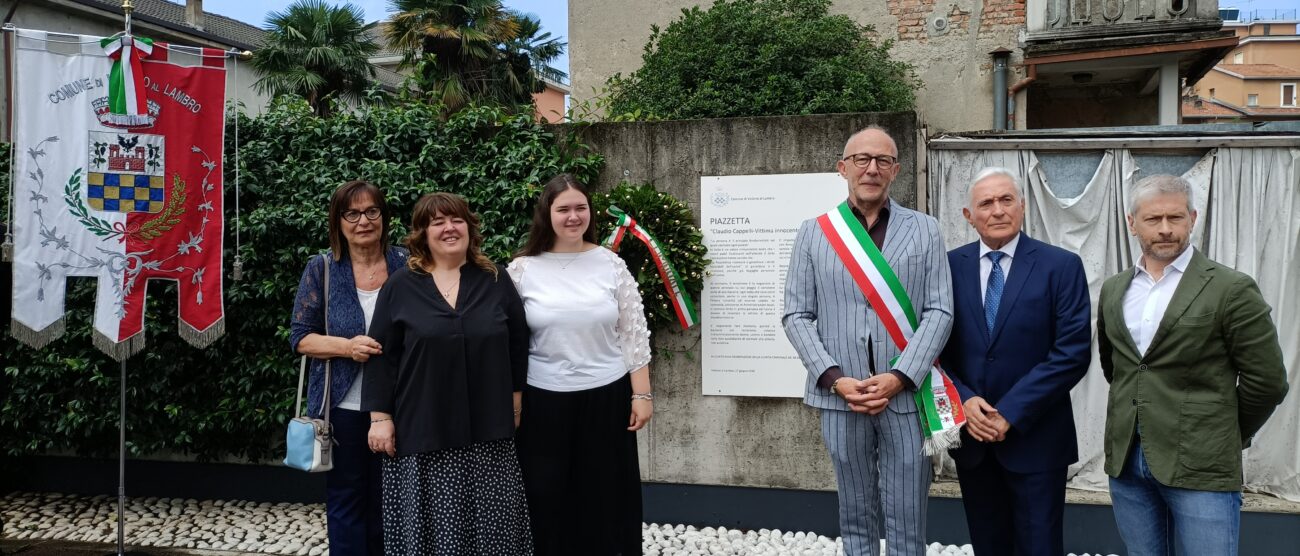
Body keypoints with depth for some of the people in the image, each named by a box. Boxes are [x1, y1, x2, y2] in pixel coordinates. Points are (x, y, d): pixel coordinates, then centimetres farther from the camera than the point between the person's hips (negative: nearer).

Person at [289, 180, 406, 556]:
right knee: (346, 498, 9)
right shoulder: (321, 269, -2)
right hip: (344, 407, -1)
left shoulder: (405, 265, 0)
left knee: (388, 500, 13)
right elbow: (300, 337, -2)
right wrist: (347, 346, -19)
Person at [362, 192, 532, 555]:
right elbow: (382, 355, 0)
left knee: (490, 524, 8)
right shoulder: (400, 286, 1)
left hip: (488, 429, 2)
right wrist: (380, 416, -4)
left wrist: (515, 399, 8)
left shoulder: (496, 280, 5)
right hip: (423, 428, -1)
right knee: (429, 523, 6)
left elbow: (518, 343, 9)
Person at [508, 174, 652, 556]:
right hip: (544, 402, 0)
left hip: (607, 397, 0)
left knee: (606, 500, 11)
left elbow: (634, 335, 2)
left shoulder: (611, 264, -1)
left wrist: (641, 395, -1)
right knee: (548, 501, 11)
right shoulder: (523, 269, -2)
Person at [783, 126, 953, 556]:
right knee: (855, 517, 13)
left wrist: (899, 378, -13)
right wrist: (834, 379, -10)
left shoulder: (925, 230, 6)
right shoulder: (813, 232, 6)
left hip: (907, 395, 0)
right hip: (840, 397, 0)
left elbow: (939, 311, -1)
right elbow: (796, 315, 2)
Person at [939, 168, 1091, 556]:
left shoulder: (1061, 266, -5)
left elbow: (1073, 353, -11)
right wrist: (963, 400, -12)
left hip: (1035, 438, -2)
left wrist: (1010, 412, -16)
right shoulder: (949, 266, 3)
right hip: (970, 436, 3)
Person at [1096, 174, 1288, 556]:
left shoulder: (1231, 289, -7)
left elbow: (1266, 381, -4)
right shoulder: (1113, 290, 9)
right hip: (1125, 461, 5)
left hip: (1202, 467, -4)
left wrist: (1227, 437, 5)